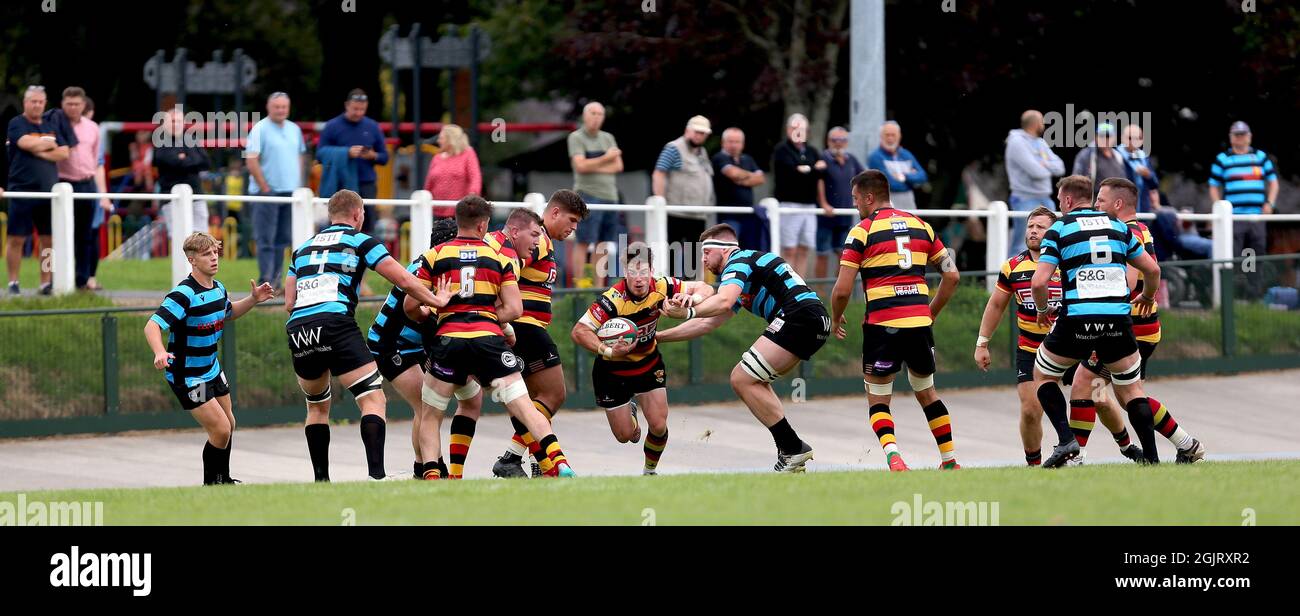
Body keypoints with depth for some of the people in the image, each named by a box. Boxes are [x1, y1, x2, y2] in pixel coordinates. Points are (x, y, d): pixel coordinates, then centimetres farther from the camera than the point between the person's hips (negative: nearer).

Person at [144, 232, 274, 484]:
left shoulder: (218, 288, 1)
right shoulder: (184, 294, -26)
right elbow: (152, 326, -34)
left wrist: (253, 300, 9)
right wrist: (160, 352, -53)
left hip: (212, 369, 9)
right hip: (187, 376, -9)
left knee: (228, 424, 21)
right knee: (220, 430, -12)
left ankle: (224, 479, 42)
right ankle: (211, 484, 7)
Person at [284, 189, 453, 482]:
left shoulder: (303, 248, 25)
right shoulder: (360, 241, 11)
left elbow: (289, 302, 20)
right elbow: (404, 281, 5)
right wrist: (436, 300, 19)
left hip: (297, 329, 5)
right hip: (336, 324, -5)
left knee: (317, 405, 24)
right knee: (373, 400, -5)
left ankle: (320, 479, 19)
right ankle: (377, 473, -22)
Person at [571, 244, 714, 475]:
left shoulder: (661, 287, -20)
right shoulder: (613, 300, -33)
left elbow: (705, 289, -11)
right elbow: (579, 331, -34)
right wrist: (607, 351, -48)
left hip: (649, 364, 3)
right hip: (613, 370, -3)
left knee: (659, 426, -6)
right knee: (624, 435, 5)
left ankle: (650, 470, 24)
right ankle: (630, 410, 42)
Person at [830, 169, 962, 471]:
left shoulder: (862, 231, -2)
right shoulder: (921, 225, 13)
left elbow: (842, 290, -6)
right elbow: (951, 275, 13)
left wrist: (835, 320, 13)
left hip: (883, 324, -4)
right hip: (919, 322, 4)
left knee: (877, 399, 6)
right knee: (926, 392, 22)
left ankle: (892, 455, -18)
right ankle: (950, 460, 20)